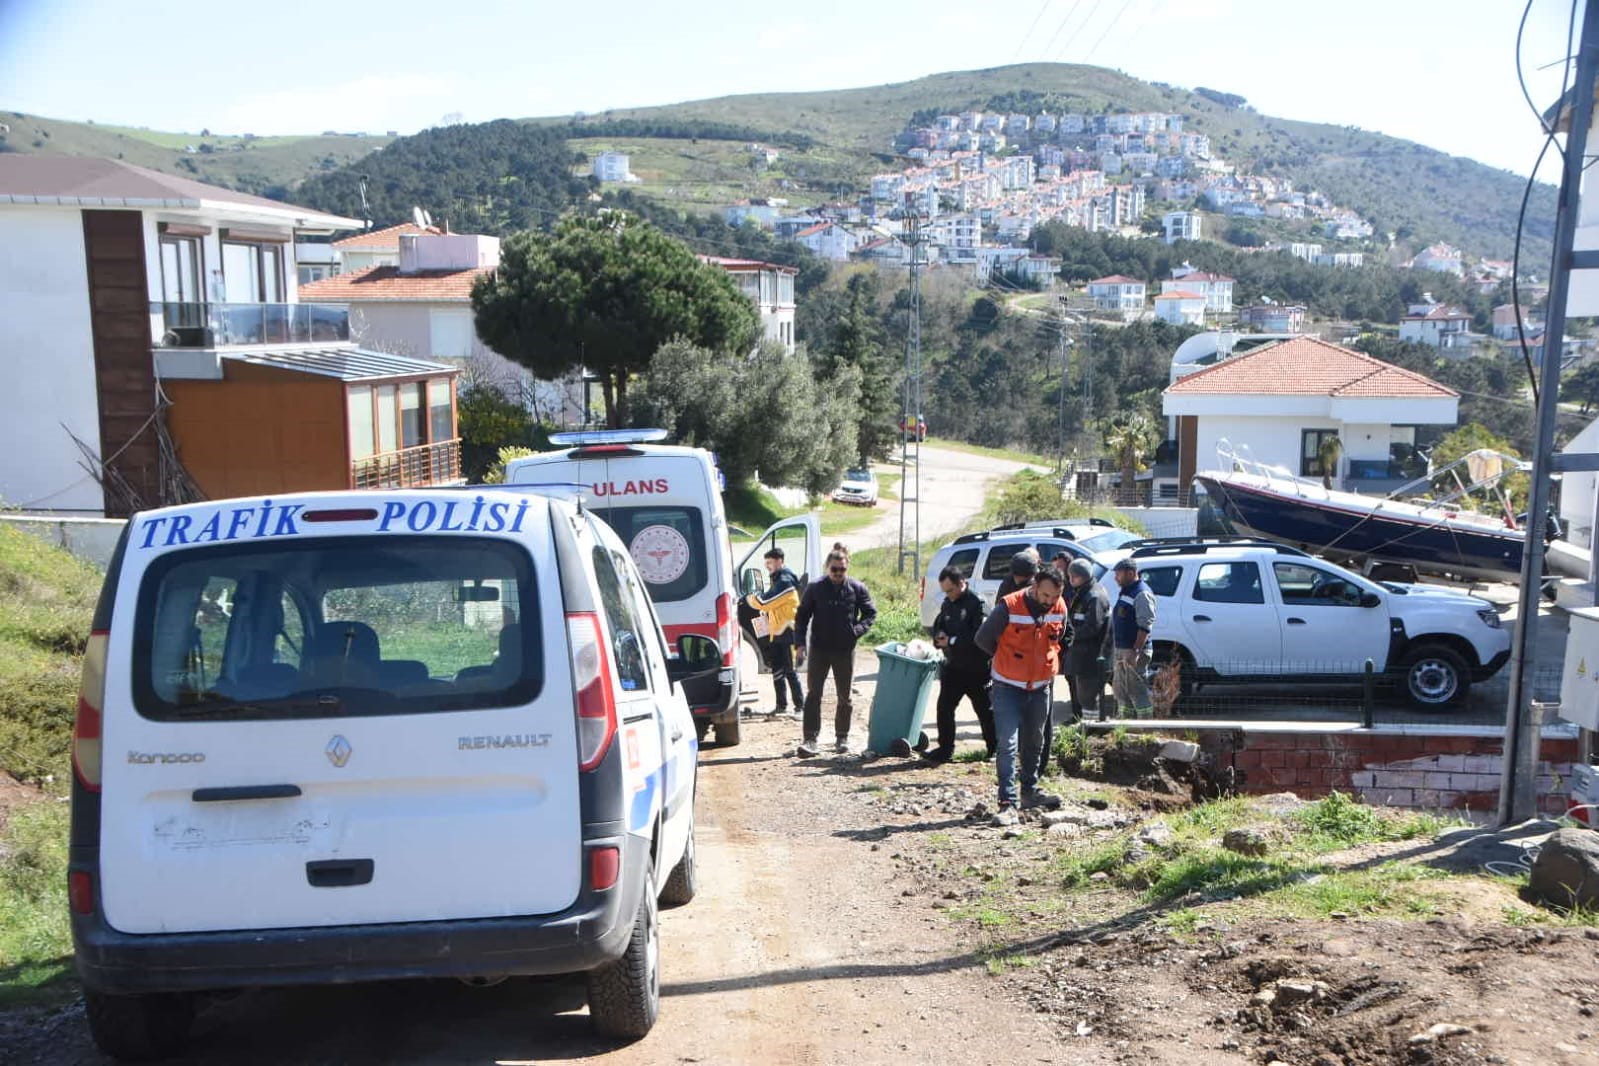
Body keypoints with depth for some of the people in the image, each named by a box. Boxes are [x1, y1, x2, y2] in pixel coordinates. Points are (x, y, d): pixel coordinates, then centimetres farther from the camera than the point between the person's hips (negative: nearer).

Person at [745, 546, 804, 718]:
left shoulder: (785, 581, -16)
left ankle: (800, 705, -2)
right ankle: (781, 706, 17)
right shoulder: (777, 579, 17)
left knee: (790, 671, -7)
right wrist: (766, 614, 7)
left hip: (787, 632, -10)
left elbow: (765, 601, -20)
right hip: (777, 632, 10)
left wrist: (750, 598, -3)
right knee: (777, 670, 11)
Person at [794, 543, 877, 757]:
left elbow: (871, 613, 8)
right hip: (819, 649, -1)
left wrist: (858, 629, -10)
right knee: (814, 694, -4)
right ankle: (810, 739, -3)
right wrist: (800, 643, -6)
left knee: (844, 697, 10)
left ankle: (842, 737, 23)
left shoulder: (857, 589, -1)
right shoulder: (815, 588, -2)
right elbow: (802, 616, 3)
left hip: (845, 650, 1)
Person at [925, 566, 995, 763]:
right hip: (953, 666, 7)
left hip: (977, 669, -7)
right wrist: (939, 637, -6)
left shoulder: (977, 603, -16)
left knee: (985, 710, 6)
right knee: (944, 707, 5)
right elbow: (937, 626, 18)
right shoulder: (948, 603, 9)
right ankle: (945, 748, 15)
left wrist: (952, 641, -19)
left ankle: (994, 749, 20)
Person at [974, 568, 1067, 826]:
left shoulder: (1060, 610, -4)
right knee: (1007, 744, -11)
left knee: (1034, 741, 18)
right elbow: (983, 638, -8)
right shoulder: (1009, 607, -20)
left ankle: (1030, 790, 36)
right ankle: (1008, 803, -12)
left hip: (1040, 687, 5)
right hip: (1008, 686, -5)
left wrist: (1046, 662, 9)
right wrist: (1008, 659, 2)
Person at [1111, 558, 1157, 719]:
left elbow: (1145, 626, -21)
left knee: (1138, 691, -7)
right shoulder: (1126, 592, 17)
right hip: (1121, 650, 10)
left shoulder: (1142, 594, -14)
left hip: (1134, 651, -10)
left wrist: (1135, 651, -27)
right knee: (1120, 690, 15)